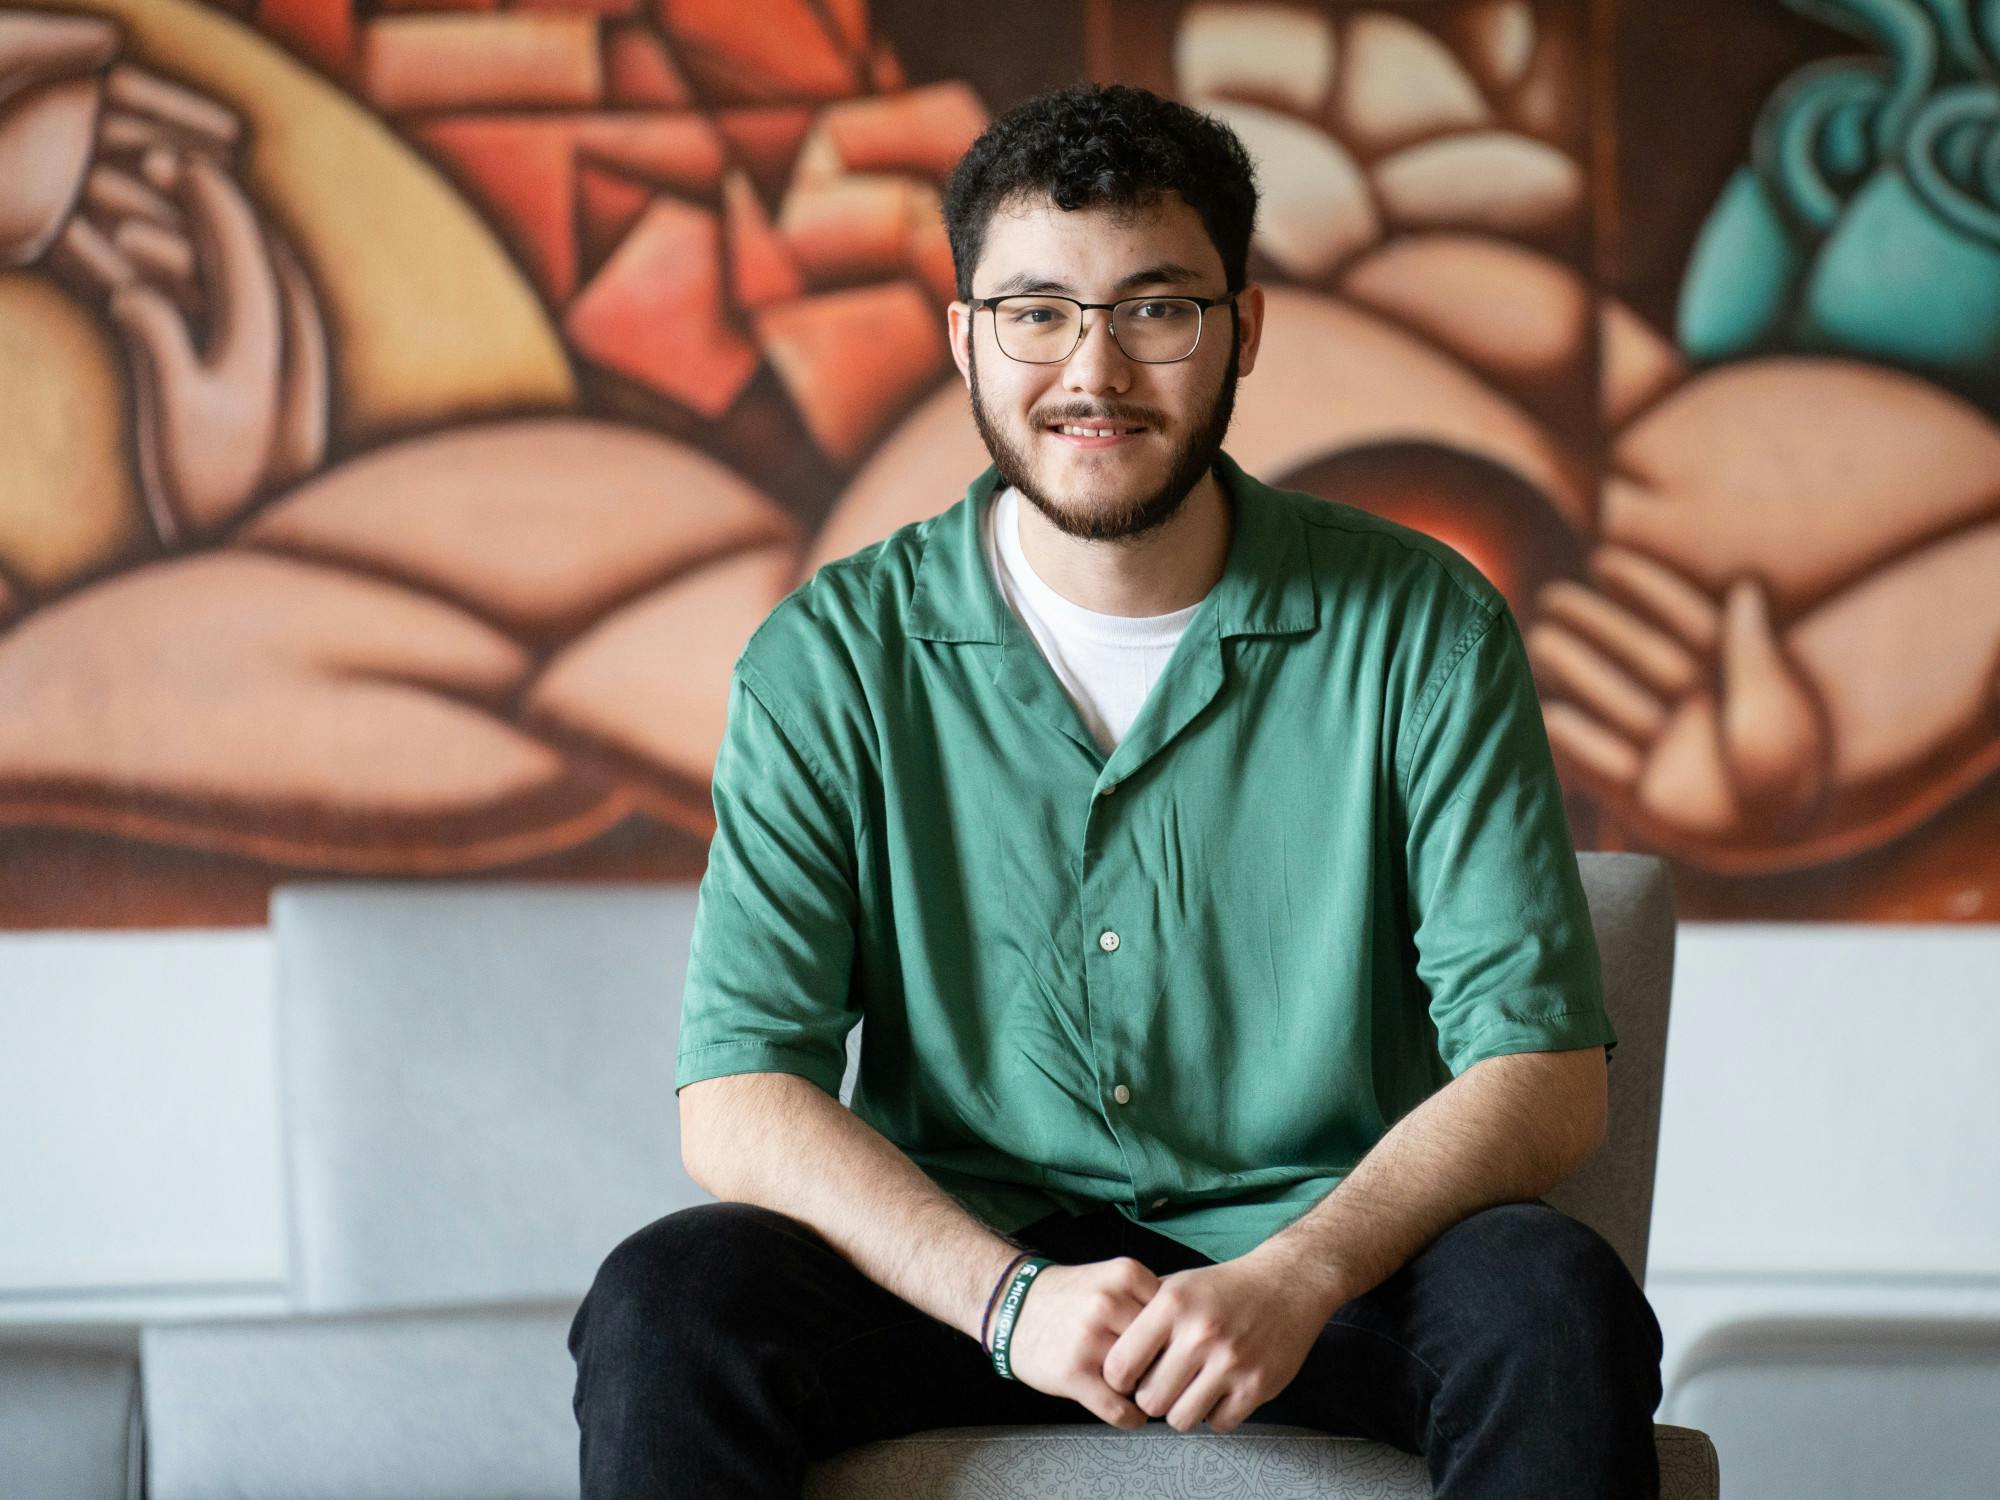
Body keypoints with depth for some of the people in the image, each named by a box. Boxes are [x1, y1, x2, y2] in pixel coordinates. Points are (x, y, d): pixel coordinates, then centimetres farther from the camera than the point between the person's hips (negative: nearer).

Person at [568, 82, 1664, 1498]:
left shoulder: (1422, 629, -3)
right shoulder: (832, 658, -1)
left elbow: (1545, 1074, -7)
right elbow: (740, 1098, -7)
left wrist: (1296, 1278, -25)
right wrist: (1010, 1297, -24)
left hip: (1328, 1269, 0)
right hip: (963, 1266, 1)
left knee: (1554, 1301, -30)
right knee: (668, 1302, -26)